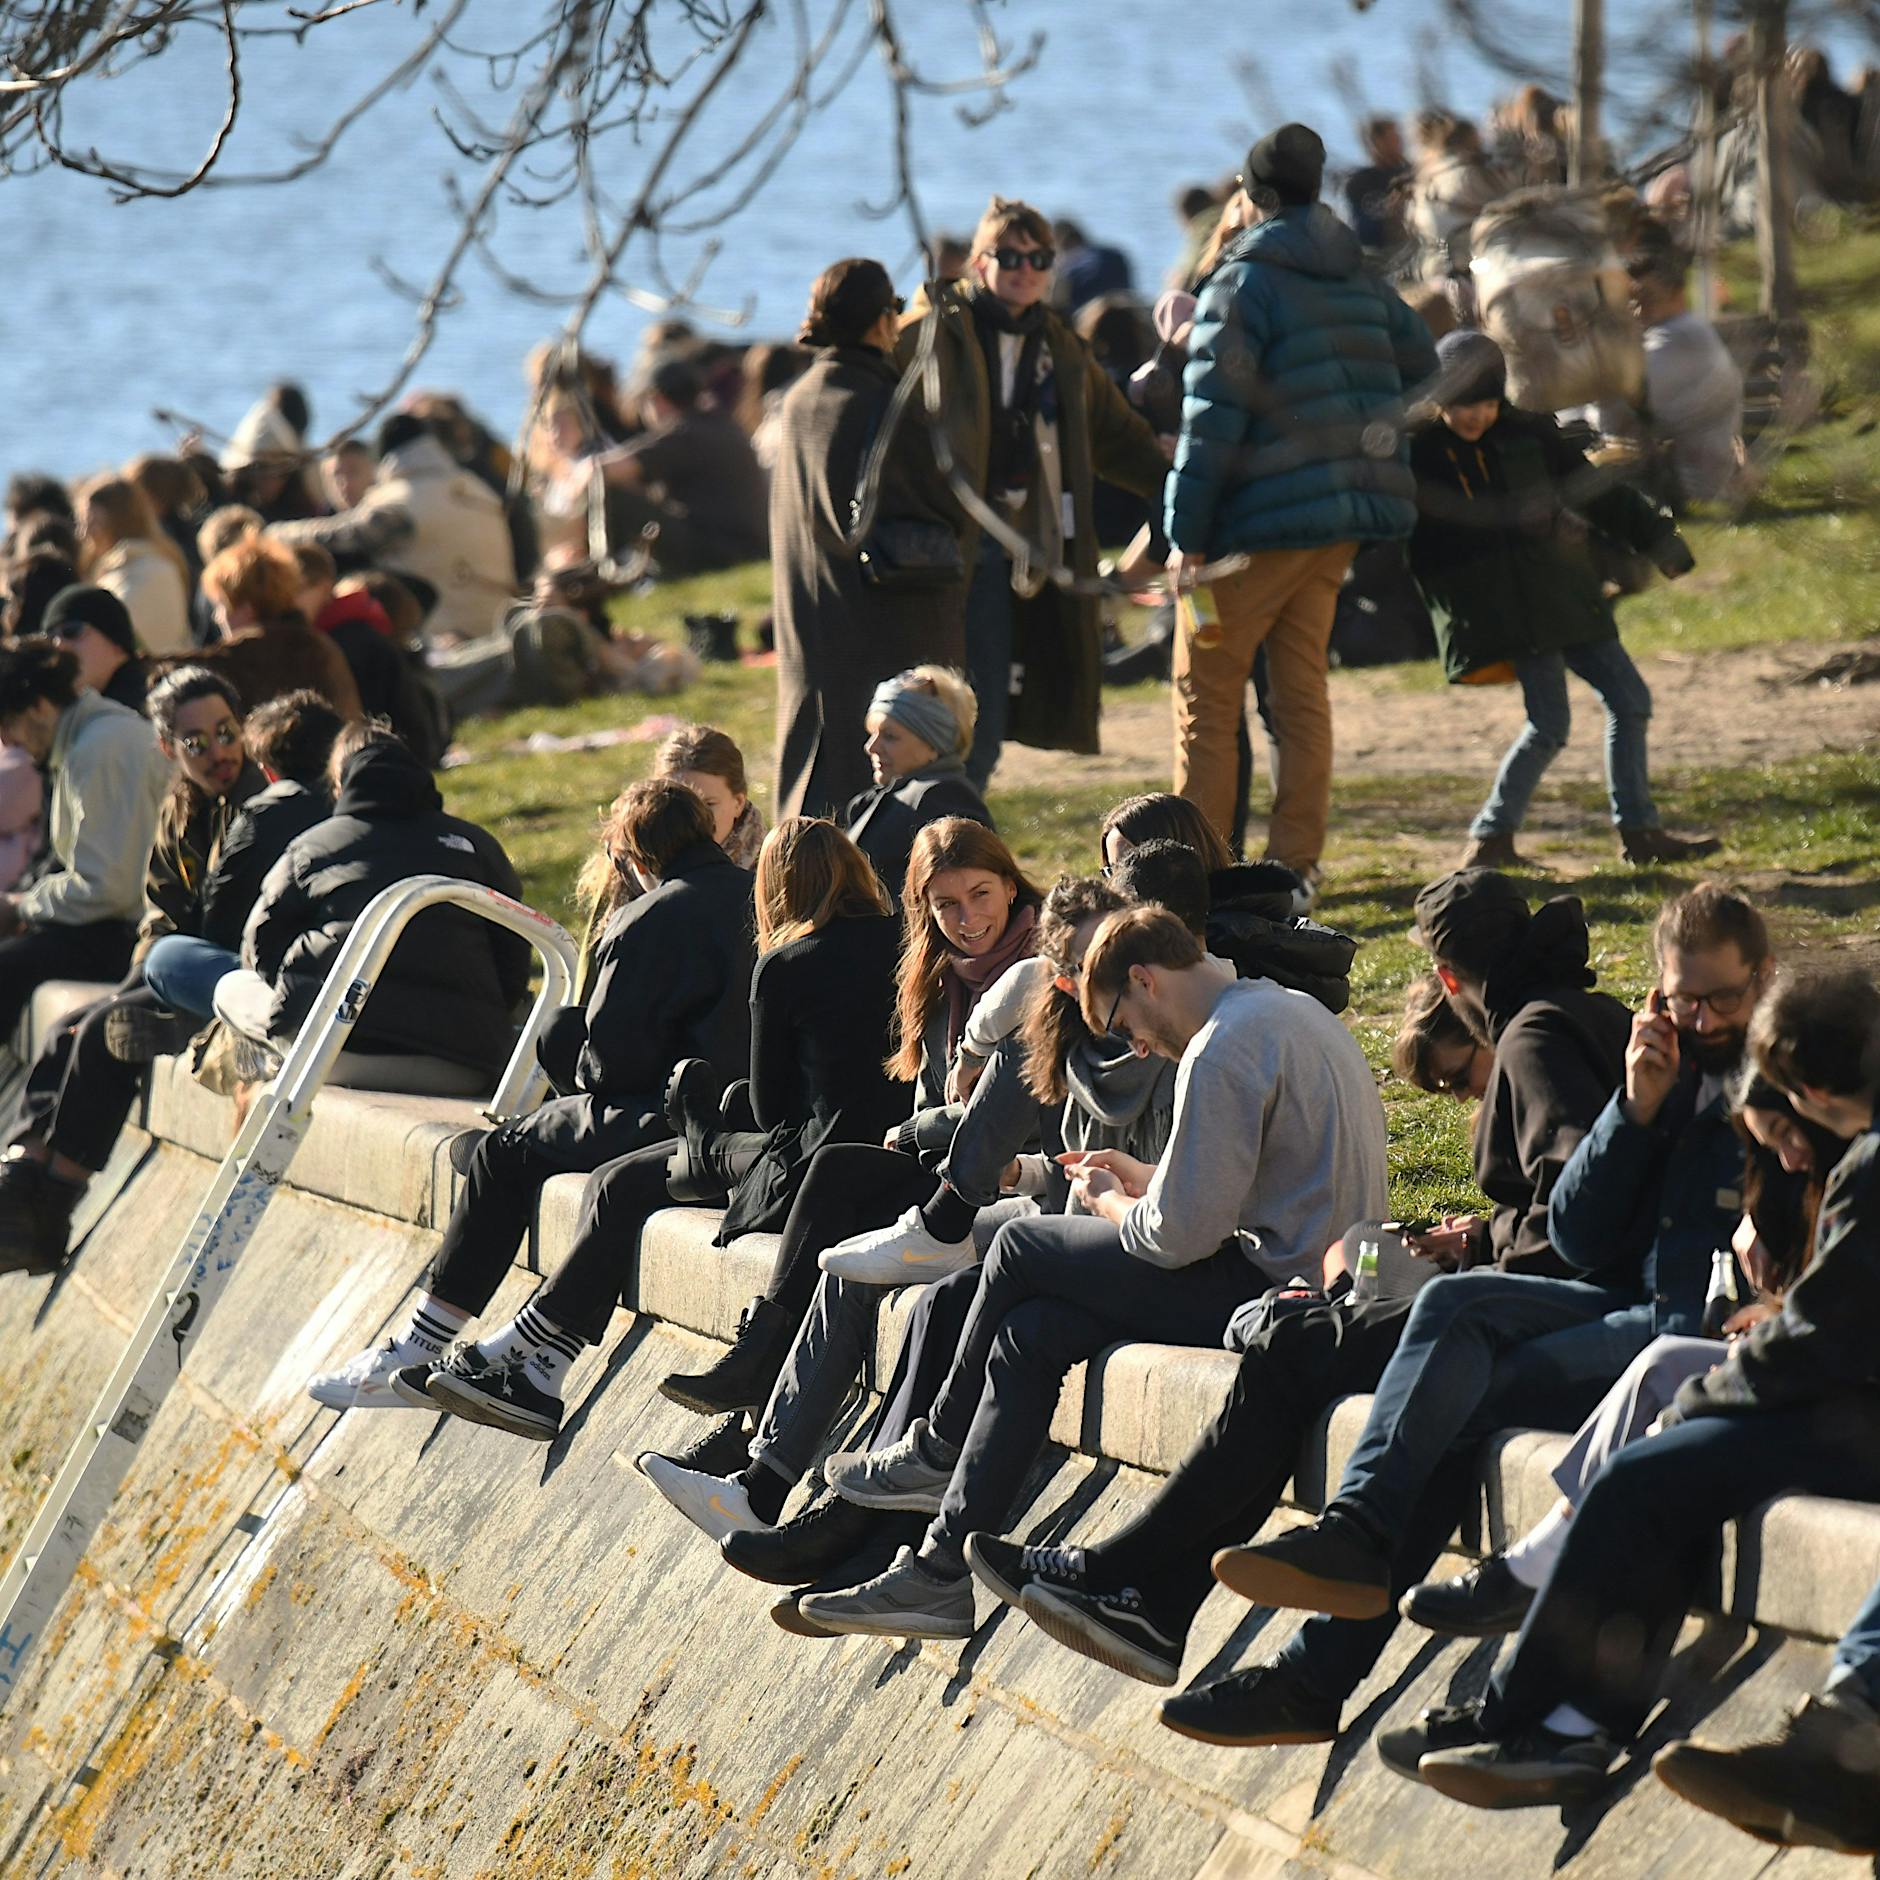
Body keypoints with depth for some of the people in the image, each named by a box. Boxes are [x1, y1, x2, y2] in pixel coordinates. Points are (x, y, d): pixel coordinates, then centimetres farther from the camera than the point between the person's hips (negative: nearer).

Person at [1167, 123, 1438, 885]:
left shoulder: (1243, 285, -12)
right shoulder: (1359, 279, 9)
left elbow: (1212, 418, -16)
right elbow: (1418, 360, 21)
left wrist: (1187, 536, -15)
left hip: (1260, 520, -7)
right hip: (1343, 518, 7)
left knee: (1204, 694, 1)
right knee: (1301, 688, 13)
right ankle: (1295, 859, 11)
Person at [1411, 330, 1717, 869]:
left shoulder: (1528, 434, 5)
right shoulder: (1415, 455, -5)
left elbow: (1597, 493, 13)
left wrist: (1657, 538, 13)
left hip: (1563, 591, 5)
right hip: (1504, 611, -5)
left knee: (1629, 699, 5)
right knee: (1549, 724, -13)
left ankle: (1638, 830, 15)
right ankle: (1491, 838, -3)